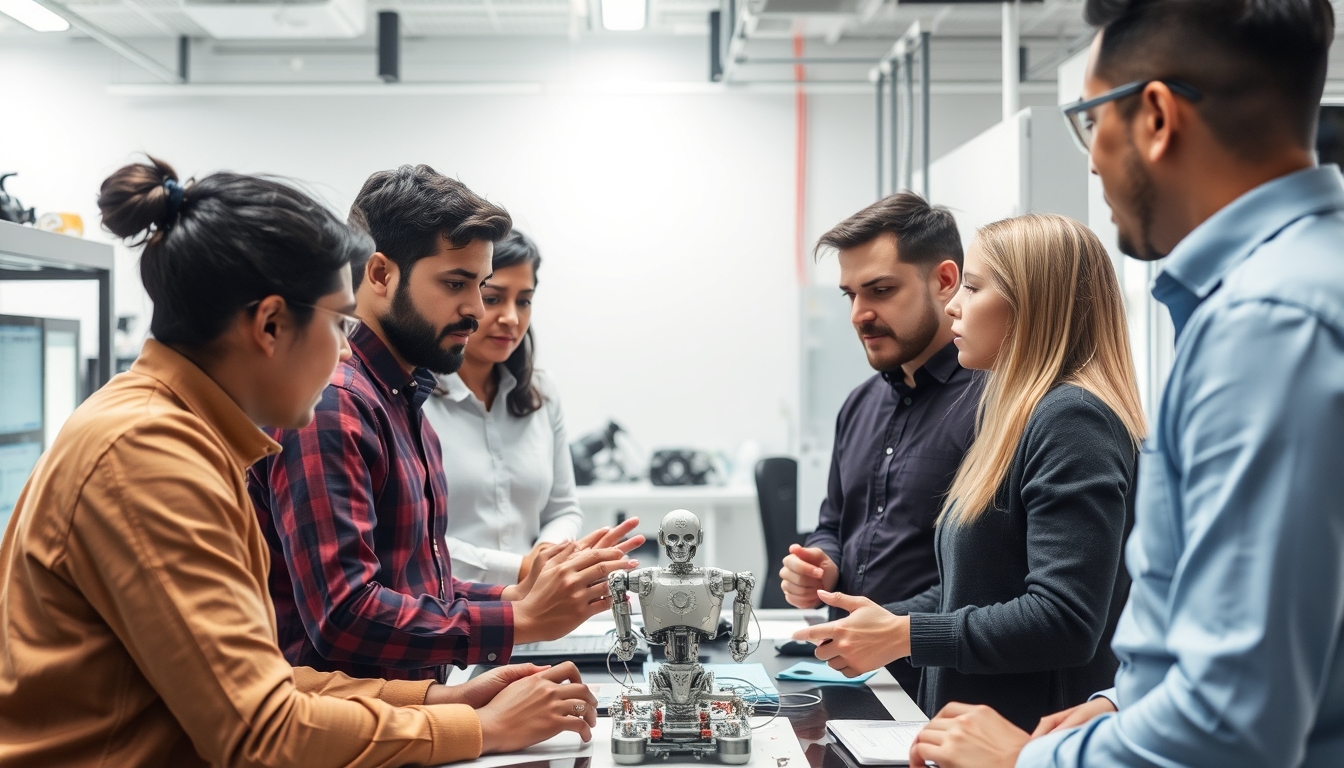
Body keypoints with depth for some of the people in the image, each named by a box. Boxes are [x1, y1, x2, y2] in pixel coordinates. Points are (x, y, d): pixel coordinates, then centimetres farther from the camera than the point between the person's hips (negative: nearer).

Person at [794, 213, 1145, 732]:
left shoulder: (1073, 421, -17)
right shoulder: (1019, 416, 14)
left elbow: (1065, 620, -25)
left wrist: (903, 636, -20)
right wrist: (883, 621, 4)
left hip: (1032, 742, -9)